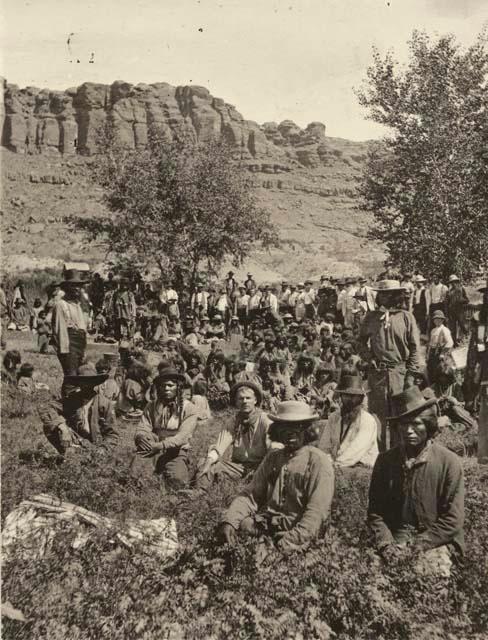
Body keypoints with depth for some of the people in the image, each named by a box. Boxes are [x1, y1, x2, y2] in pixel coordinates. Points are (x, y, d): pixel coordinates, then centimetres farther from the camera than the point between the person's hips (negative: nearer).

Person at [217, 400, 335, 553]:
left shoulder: (318, 461, -3)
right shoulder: (272, 458, 15)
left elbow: (317, 511, -12)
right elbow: (251, 494, 8)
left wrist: (293, 539, -26)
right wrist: (229, 521, -10)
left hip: (296, 530, -5)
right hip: (263, 524, 6)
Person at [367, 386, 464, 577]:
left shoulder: (449, 462, -4)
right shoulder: (385, 460, 5)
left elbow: (452, 519, -6)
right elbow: (375, 510, 6)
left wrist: (420, 545, -13)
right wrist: (386, 543, -10)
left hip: (435, 541, -2)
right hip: (395, 538, 2)